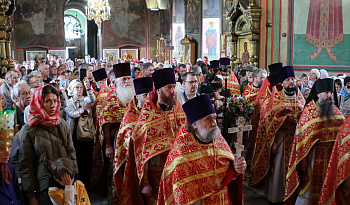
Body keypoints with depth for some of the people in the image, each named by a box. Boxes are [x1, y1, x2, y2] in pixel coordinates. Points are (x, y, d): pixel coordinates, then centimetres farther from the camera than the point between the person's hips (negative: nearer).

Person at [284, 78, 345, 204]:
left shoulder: (335, 111, 7)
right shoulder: (310, 110, -7)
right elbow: (302, 136, -10)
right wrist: (303, 159, -13)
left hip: (331, 155, 4)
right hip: (314, 155, -4)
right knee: (309, 184, 3)